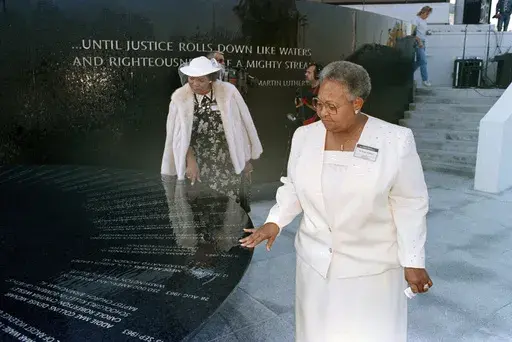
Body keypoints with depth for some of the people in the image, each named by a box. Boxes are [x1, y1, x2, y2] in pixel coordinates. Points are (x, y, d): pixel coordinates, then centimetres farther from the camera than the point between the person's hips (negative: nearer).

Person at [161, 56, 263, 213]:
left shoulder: (228, 92, -7)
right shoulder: (180, 98, -5)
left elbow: (241, 127, 1)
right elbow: (180, 135, -1)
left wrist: (247, 159, 5)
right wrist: (190, 161, -13)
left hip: (229, 165, 0)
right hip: (198, 166, 1)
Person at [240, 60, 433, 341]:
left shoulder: (396, 141, -16)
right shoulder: (304, 136, -5)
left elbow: (410, 206, -10)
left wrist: (413, 262, -9)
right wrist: (275, 222, -7)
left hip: (372, 265, -3)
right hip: (316, 260, 4)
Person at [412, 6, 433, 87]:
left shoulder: (424, 21, 20)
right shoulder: (416, 19, -7)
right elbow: (413, 31, -16)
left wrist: (427, 32, 5)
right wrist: (419, 41, -21)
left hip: (423, 43, 9)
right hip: (418, 43, -9)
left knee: (419, 61, 11)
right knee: (423, 61, -12)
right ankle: (425, 80, -10)